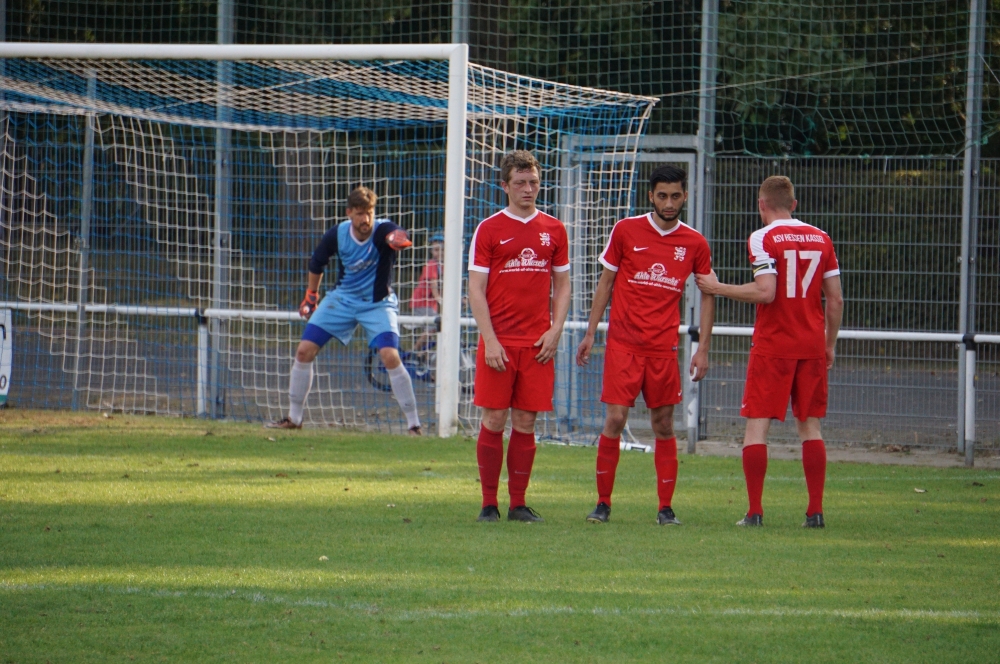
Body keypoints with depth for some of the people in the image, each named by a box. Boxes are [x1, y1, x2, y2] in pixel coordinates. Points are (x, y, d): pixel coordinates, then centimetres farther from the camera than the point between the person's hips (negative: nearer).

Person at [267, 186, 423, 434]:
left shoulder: (382, 230, -24)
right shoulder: (337, 234, -13)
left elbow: (395, 236, -50)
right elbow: (317, 262, 7)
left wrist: (399, 239, -74)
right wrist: (311, 294, 17)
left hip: (378, 303, -4)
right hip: (343, 299, 4)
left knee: (390, 356, -23)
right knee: (304, 350, -1)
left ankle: (414, 424, -13)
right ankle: (294, 418, 16)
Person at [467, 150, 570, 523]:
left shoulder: (553, 230, 10)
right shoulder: (489, 230, 1)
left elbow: (562, 286, 15)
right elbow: (476, 289, -2)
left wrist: (555, 330, 0)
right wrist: (489, 340, -10)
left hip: (538, 344, 2)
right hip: (499, 342, -2)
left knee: (525, 423, 3)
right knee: (494, 421, -3)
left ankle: (518, 504, 8)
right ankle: (489, 504, 4)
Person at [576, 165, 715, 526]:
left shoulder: (695, 244, 4)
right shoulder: (626, 231, 1)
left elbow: (707, 296, 11)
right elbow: (606, 282, 8)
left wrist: (703, 349, 4)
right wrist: (590, 334, 5)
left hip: (664, 347, 1)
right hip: (623, 343, -1)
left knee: (663, 425, 2)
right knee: (615, 419, -8)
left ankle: (666, 507, 8)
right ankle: (603, 503, 2)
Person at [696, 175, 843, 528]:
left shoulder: (763, 238, -7)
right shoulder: (821, 238, 8)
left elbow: (765, 292, -17)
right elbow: (836, 299, 8)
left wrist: (718, 288, -7)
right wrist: (830, 344, 19)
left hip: (772, 346, -5)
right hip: (812, 346, 5)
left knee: (757, 424, 0)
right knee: (810, 425, 10)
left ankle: (754, 511, -5)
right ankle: (815, 510, 6)